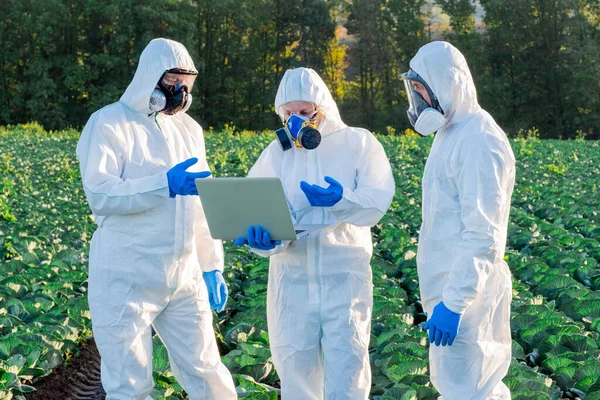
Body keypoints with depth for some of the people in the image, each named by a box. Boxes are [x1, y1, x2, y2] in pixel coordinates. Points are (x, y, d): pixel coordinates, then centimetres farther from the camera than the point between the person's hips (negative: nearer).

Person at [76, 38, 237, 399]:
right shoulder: (109, 123, -4)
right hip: (126, 279, -5)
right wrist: (165, 184, -26)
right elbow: (100, 194, -16)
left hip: (184, 278, 5)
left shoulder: (189, 128, 14)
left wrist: (212, 267, 16)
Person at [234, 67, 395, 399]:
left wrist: (340, 199, -27)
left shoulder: (359, 143, 1)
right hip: (293, 279, 3)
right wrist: (264, 236, -26)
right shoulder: (276, 153, 7)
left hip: (345, 276, -2)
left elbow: (377, 202, -8)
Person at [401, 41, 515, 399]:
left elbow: (483, 236, -23)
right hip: (451, 284, 10)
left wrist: (453, 303, -25)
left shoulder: (478, 141, -18)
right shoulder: (452, 134, 13)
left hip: (466, 292, -10)